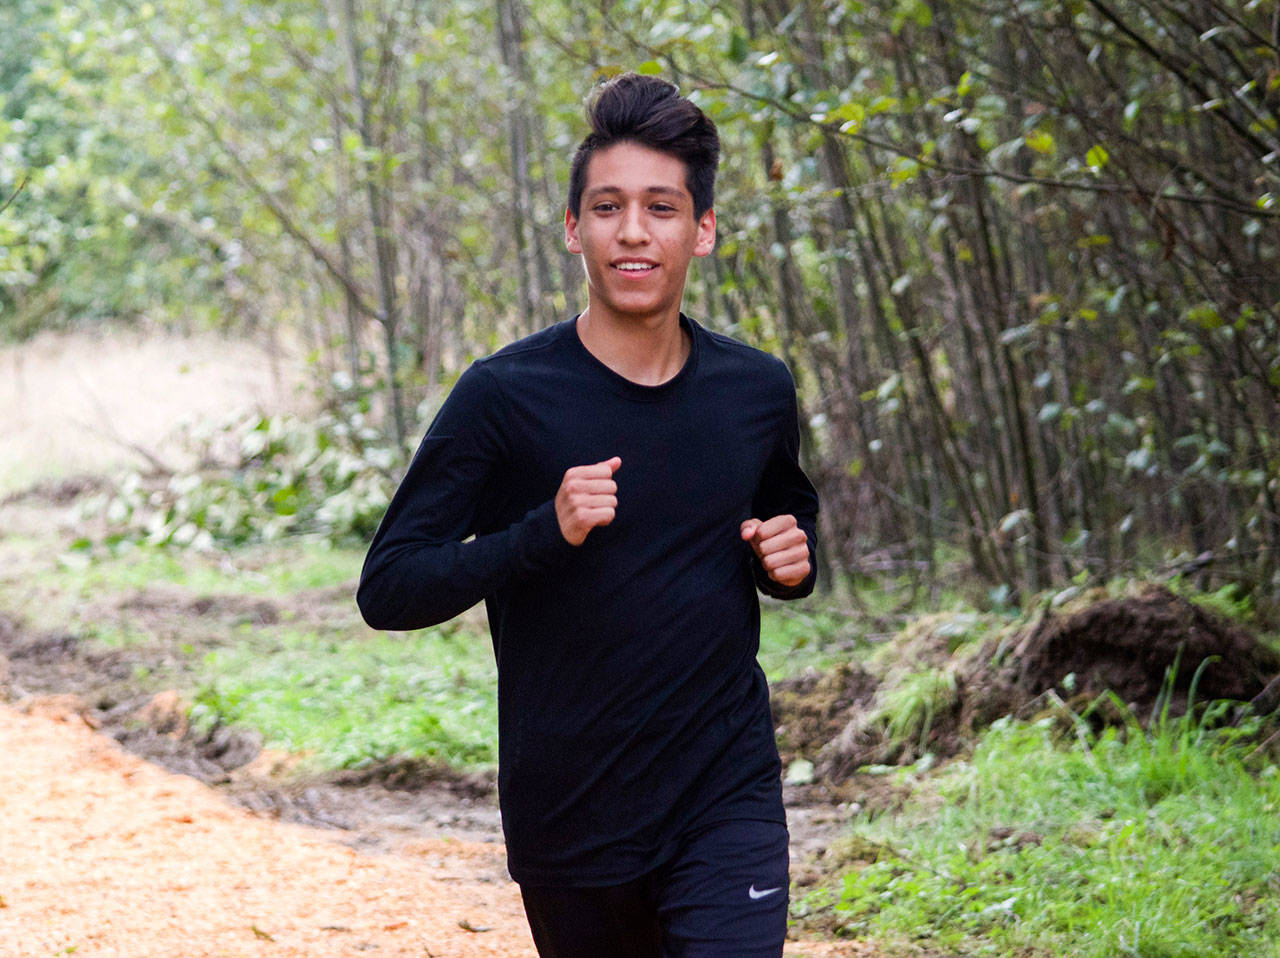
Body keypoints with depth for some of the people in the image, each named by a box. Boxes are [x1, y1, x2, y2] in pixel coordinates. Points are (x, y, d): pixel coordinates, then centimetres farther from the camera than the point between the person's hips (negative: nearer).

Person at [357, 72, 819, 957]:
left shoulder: (757, 391, 1)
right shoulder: (506, 397, -10)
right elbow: (388, 590, -12)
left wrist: (793, 558, -2)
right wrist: (546, 532, -26)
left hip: (728, 797, 1)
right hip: (568, 811, -1)